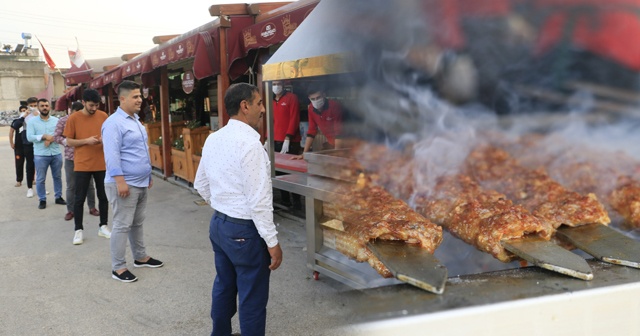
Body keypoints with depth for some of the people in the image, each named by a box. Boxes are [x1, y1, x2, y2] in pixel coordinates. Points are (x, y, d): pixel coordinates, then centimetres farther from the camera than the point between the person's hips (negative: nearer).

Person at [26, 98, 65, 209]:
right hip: (40, 155, -2)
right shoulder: (32, 121, 0)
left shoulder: (56, 120, 7)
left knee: (57, 177, 12)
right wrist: (44, 136, -18)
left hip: (56, 154, 2)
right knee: (40, 179, 3)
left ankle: (58, 197, 24)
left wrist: (52, 138, -17)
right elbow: (29, 137, -9)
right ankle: (42, 200, 14)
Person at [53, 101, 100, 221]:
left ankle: (92, 207, 22)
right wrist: (67, 142, -16)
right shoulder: (63, 121, 0)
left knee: (89, 184, 9)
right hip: (70, 157, -1)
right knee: (71, 186, 6)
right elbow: (56, 137, 0)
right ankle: (70, 210, 17)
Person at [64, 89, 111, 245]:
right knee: (79, 198, 3)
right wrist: (86, 141, -18)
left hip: (102, 164, 3)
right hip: (82, 165, -2)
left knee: (103, 196, 9)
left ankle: (103, 226, 22)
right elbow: (69, 141, -3)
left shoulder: (103, 116, 2)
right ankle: (78, 230, 13)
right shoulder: (73, 118, -5)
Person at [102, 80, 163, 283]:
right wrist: (120, 181, -26)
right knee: (122, 226, -3)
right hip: (125, 184, -9)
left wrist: (148, 175, 23)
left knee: (137, 223, 18)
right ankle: (118, 267, 5)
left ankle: (140, 257, 30)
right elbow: (112, 155, -22)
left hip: (141, 183, 9)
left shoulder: (135, 120, 14)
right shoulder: (114, 123, -15)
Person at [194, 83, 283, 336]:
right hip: (245, 230, -9)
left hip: (218, 224, 9)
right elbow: (259, 201, -23)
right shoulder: (250, 144, -22)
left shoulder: (213, 139, 3)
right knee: (252, 299, 5)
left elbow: (201, 185, 13)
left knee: (223, 286, 23)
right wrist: (273, 242, -17)